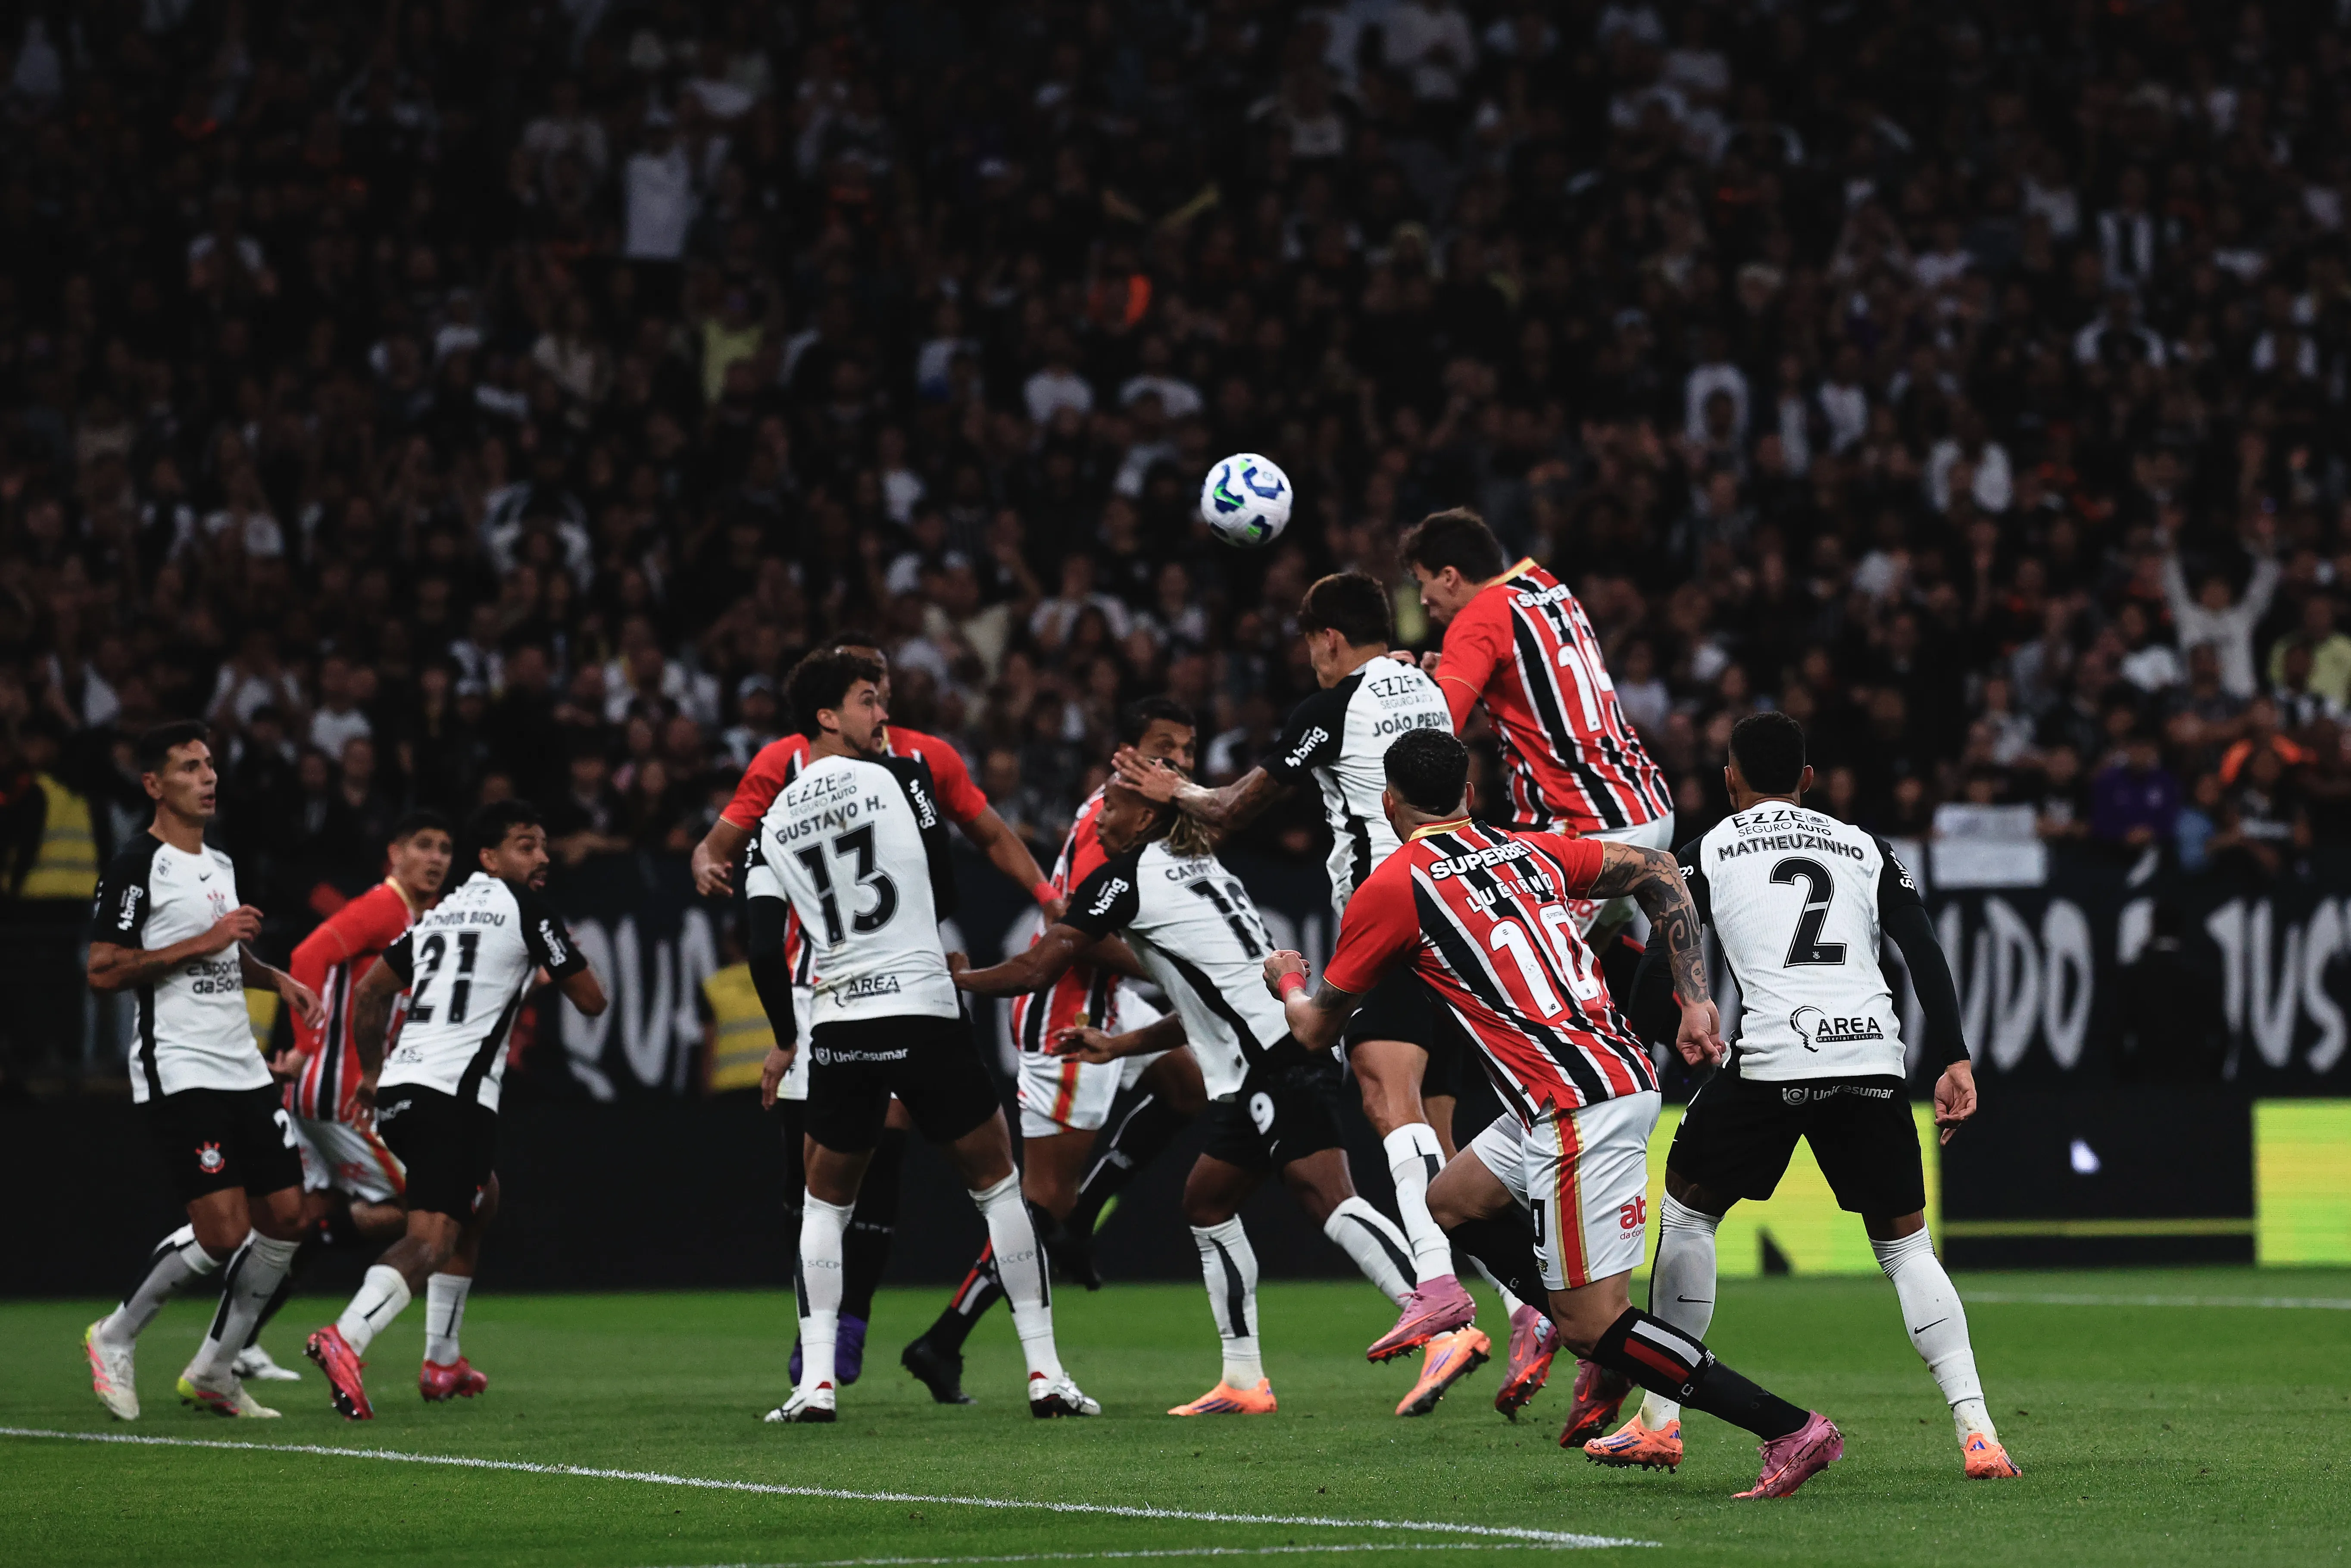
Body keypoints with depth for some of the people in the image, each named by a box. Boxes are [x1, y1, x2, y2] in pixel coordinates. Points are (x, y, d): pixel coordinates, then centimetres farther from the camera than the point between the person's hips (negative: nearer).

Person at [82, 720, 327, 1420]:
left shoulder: (220, 864, 18)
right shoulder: (136, 868, -9)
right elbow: (103, 971, -18)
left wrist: (277, 978, 16)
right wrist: (203, 943, -19)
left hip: (242, 1068, 9)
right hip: (179, 1073, -9)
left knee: (286, 1217, 3)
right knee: (223, 1234, -15)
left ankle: (214, 1372, 15)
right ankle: (115, 1339, 6)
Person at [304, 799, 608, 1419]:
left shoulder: (441, 912, 22)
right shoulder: (527, 910, 1)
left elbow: (368, 992, 25)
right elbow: (592, 1001, 4)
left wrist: (371, 1072, 36)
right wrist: (565, 962, 26)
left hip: (399, 1089, 8)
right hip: (455, 1094, -8)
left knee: (480, 1201, 29)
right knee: (432, 1239, -16)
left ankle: (442, 1362, 28)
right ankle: (345, 1339, -41)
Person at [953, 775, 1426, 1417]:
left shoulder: (1125, 877, -1)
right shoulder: (1202, 871, 25)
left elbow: (1036, 969, 3)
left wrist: (951, 977, 18)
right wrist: (1119, 1045, 33)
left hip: (1272, 1067, -9)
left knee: (1331, 1202, -13)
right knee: (1207, 1207, 10)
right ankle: (1244, 1383, 9)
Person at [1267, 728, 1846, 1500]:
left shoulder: (1392, 887, -2)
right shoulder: (1529, 851, 16)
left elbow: (1316, 1029, 9)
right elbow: (1660, 872, 15)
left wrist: (1286, 982, 33)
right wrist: (1694, 999, 12)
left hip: (1581, 1110, -9)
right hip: (1622, 1071, 9)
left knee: (1591, 1325, -7)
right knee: (1449, 1204, 23)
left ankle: (1793, 1430, -11)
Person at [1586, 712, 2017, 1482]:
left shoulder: (1706, 853, 14)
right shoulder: (1864, 848, 21)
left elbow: (1656, 984, 8)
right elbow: (1925, 951, 9)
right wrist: (1954, 1062, 7)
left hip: (1770, 1052, -2)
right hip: (1872, 1054, 2)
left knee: (1687, 1209, 20)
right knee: (1906, 1245, 14)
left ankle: (1659, 1423, 17)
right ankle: (1978, 1432, -3)